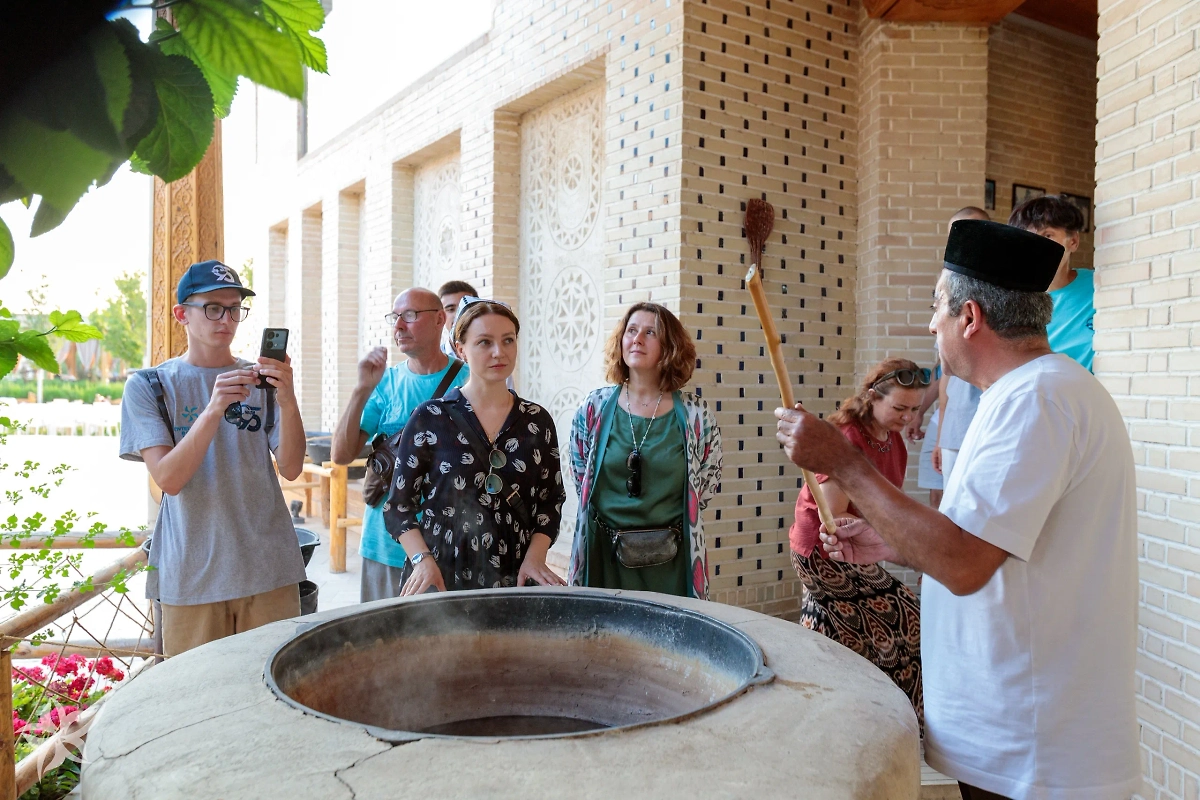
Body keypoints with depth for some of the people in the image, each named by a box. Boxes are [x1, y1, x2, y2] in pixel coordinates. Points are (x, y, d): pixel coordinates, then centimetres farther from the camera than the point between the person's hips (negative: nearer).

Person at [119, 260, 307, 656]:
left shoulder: (262, 380, 6)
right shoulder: (148, 386, 2)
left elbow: (291, 469, -4)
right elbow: (169, 479, -11)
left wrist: (287, 401, -21)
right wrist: (213, 409, -25)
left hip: (269, 571, 1)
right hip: (191, 575, -1)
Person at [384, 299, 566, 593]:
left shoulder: (538, 421, 3)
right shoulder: (430, 418, -3)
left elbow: (551, 501, 8)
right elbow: (398, 506, -1)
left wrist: (535, 556, -8)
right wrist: (422, 559, -15)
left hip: (514, 580, 2)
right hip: (441, 582, -2)